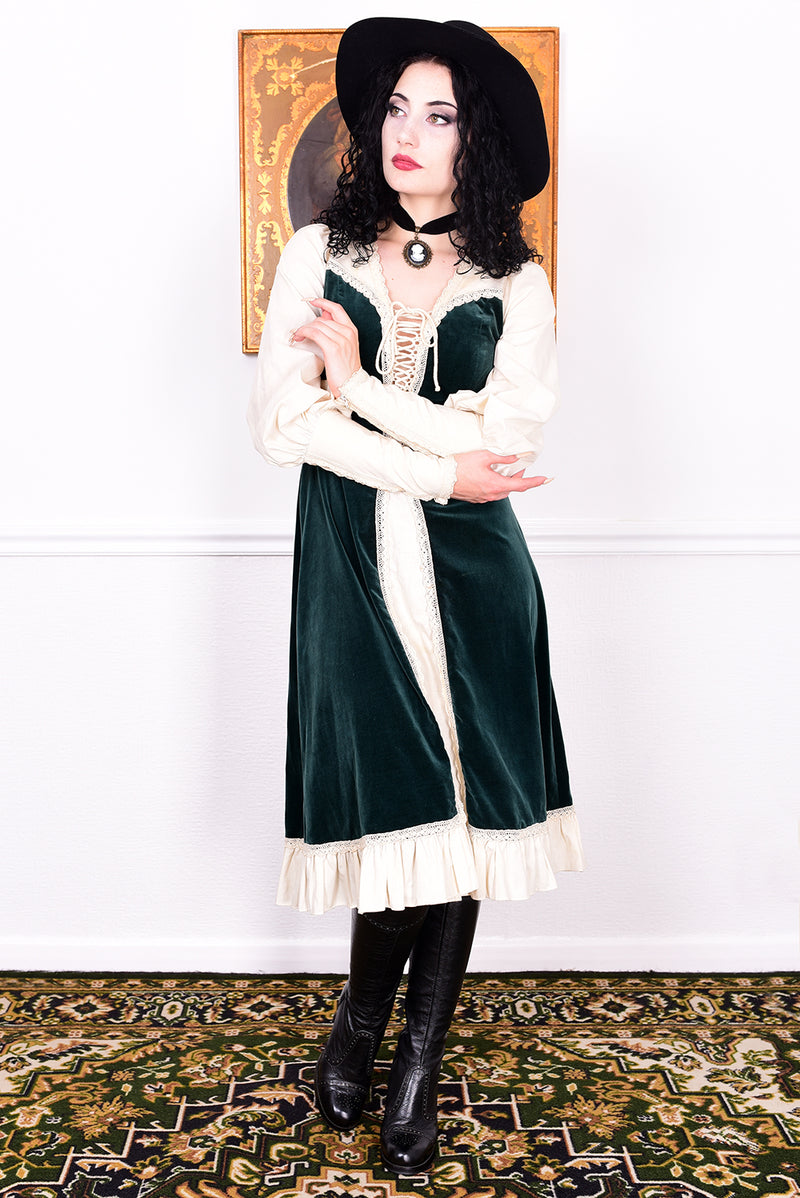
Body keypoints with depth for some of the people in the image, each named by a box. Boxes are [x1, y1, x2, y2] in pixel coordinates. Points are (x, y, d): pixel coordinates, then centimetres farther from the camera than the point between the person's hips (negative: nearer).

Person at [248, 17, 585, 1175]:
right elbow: (282, 422, -6)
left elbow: (506, 437, -8)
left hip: (472, 572, 1)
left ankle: (420, 1054, 21)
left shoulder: (516, 284, 5)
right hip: (350, 565, 0)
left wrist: (358, 385, -7)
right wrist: (440, 468, -11)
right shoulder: (318, 255, 6)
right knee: (388, 798, 0)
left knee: (458, 809, 3)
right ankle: (365, 1014, 28)